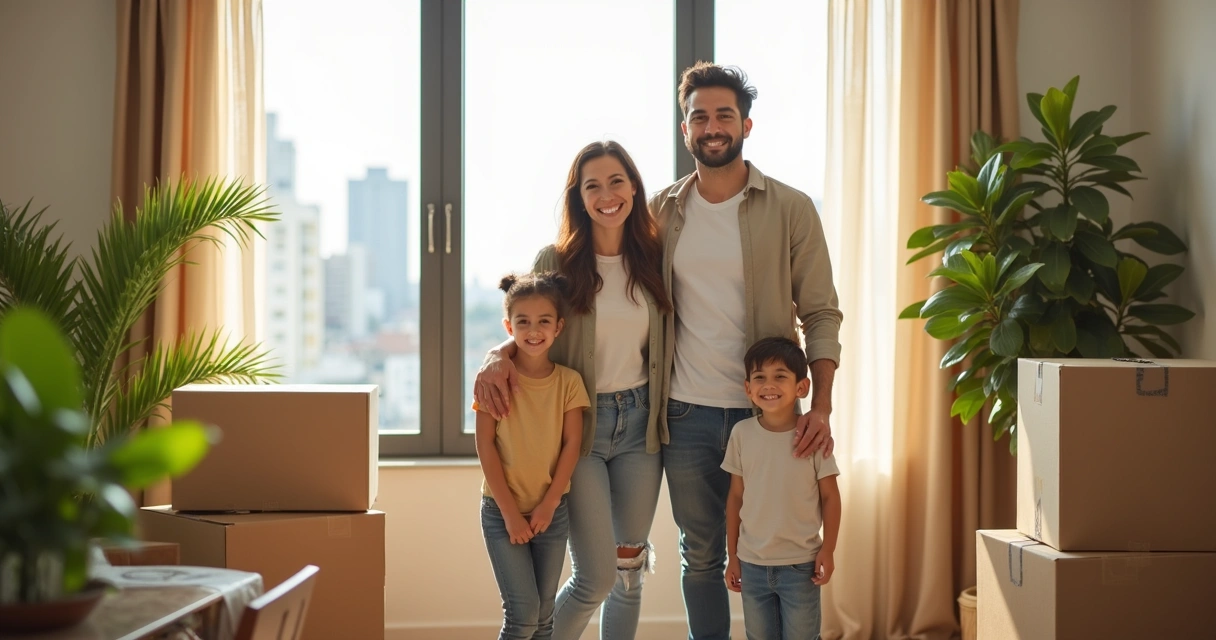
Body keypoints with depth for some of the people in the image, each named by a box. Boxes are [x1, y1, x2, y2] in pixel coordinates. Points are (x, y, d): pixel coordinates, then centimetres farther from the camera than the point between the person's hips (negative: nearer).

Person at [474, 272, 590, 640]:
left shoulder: (568, 381, 0)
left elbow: (572, 445, -1)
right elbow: (485, 445, -9)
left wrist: (548, 504, -9)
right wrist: (510, 512, -11)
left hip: (552, 511, 3)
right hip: (502, 511, -3)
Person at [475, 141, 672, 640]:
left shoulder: (653, 257, 4)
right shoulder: (556, 261, -6)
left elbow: (661, 346, 11)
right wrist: (496, 358, -21)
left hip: (639, 421, 4)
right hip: (578, 424, -4)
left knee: (628, 571, 12)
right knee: (595, 578, -6)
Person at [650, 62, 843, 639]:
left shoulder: (791, 210, -2)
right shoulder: (662, 212, 6)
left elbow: (821, 314, -3)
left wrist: (820, 407, -15)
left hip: (766, 413, -2)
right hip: (686, 414, 2)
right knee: (701, 557, 11)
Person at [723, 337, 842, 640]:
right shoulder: (742, 433, -3)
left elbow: (829, 496, -1)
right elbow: (736, 496, 4)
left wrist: (827, 550, -5)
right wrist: (732, 556, 6)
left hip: (801, 563, -2)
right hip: (752, 563, 2)